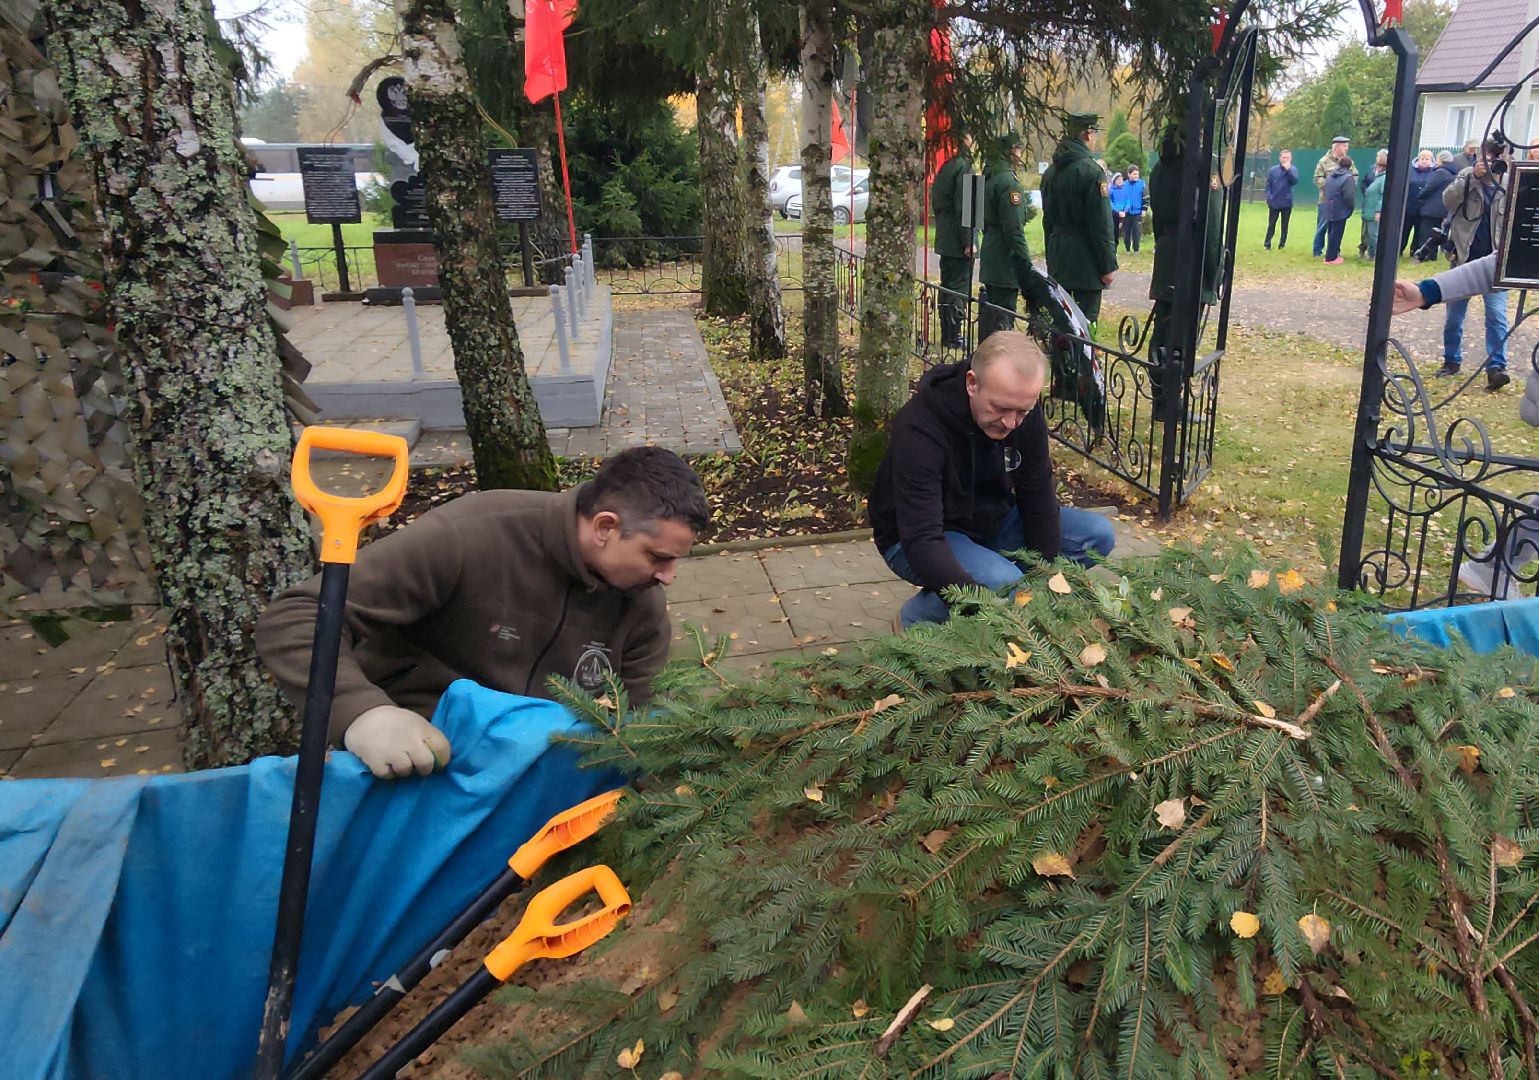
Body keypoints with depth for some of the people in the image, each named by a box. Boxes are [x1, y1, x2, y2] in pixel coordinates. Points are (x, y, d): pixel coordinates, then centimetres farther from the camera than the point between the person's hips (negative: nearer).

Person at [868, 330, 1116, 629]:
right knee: (1004, 583, -34)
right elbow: (921, 541, -37)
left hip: (992, 520, 7)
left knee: (1099, 535, -6)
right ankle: (916, 616, -6)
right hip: (919, 540, -6)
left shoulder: (1025, 414, -14)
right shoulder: (919, 428, -33)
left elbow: (1039, 500, -6)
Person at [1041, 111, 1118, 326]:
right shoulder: (1091, 171, -14)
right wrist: (1108, 266, -10)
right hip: (1085, 259, -8)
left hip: (1058, 260, 8)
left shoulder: (1050, 171, 11)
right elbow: (1101, 224, -15)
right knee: (1086, 321, -4)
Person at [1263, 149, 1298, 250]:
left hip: (1287, 203, 0)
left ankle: (1282, 244, 13)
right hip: (1274, 203, 0)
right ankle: (1267, 244, 11)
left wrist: (1288, 169, -24)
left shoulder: (1293, 169, 0)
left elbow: (1294, 181, -16)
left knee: (1285, 225, 6)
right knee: (1271, 225, 5)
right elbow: (1268, 185, 4)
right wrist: (1269, 197, -8)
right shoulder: (1272, 170, 2)